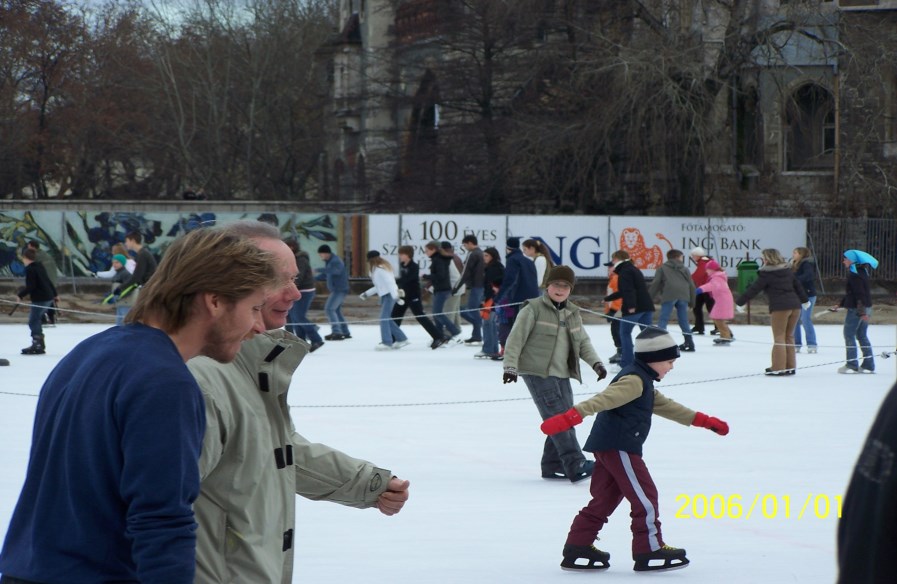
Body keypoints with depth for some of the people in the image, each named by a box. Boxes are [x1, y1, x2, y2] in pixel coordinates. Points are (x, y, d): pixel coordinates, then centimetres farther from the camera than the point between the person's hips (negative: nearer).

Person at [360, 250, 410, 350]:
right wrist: (367, 293, 25)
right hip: (385, 295, 10)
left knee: (384, 318, -12)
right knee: (387, 319, 11)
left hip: (389, 295, -10)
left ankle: (387, 342, -14)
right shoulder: (377, 269, 15)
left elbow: (389, 282, -23)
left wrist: (395, 296, -30)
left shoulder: (380, 269, -15)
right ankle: (401, 339, 16)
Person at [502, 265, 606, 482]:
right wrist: (510, 366, -16)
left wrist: (595, 362, 6)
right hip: (538, 373, -8)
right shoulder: (533, 309, -6)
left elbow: (583, 342, 21)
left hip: (561, 375, 8)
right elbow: (515, 339, -8)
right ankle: (576, 465, -19)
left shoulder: (573, 313, 15)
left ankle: (552, 466, 16)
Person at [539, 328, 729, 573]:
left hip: (608, 447, 11)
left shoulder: (643, 382, 23)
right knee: (644, 496, -6)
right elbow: (603, 399, -25)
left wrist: (704, 421, 33)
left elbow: (667, 407, 31)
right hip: (618, 447, -11)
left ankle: (578, 550, 12)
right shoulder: (634, 380, -12)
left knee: (605, 498, 12)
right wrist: (571, 417, -37)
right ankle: (650, 551, -2)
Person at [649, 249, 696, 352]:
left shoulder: (662, 268, 17)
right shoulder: (684, 269, 24)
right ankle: (689, 343, 15)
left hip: (669, 295, -3)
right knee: (683, 320, 13)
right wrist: (692, 302, 25)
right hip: (683, 296, 3)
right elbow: (691, 285, 20)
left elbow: (656, 283, 5)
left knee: (663, 319, -5)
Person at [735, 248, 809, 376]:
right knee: (789, 337, 14)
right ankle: (790, 367, 16)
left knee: (779, 338, -2)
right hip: (795, 306, 6)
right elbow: (798, 286, 24)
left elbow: (753, 289, -4)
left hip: (779, 308, -6)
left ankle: (778, 368, -4)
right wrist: (805, 300, 39)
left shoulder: (766, 274, -4)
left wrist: (739, 302, 3)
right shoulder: (787, 271, 15)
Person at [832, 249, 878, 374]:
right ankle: (869, 365, 11)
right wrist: (840, 305, 28)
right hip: (866, 308, 10)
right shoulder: (862, 271, 16)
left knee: (849, 335, -4)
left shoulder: (854, 273, -15)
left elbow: (859, 293, -22)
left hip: (856, 309, -10)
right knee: (862, 336, 12)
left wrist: (861, 311, -26)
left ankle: (852, 364, -6)